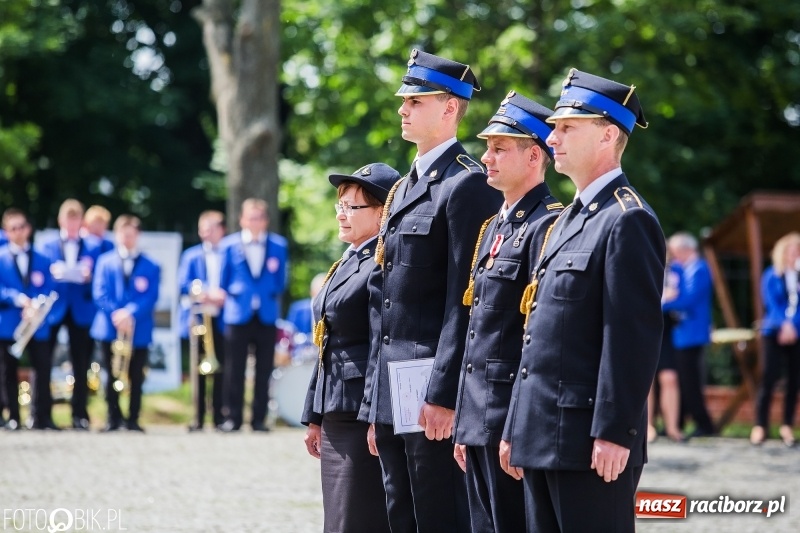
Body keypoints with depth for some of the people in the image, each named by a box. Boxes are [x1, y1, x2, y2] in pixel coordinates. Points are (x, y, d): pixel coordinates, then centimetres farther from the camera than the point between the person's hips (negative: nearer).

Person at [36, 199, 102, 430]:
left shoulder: (93, 248, 10)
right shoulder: (47, 247, 10)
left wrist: (88, 277, -14)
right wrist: (52, 274, -15)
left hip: (81, 312, 0)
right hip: (53, 310, 0)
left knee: (81, 366, 1)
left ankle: (79, 415, 6)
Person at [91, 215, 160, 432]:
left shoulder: (150, 266, 4)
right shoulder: (105, 261, 6)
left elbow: (150, 297, -5)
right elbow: (99, 293, -2)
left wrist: (130, 313, -20)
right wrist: (116, 313, -17)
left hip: (138, 330, 0)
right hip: (109, 328, 0)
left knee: (136, 378, 2)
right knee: (112, 376, 5)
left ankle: (133, 420, 9)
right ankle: (113, 418, 13)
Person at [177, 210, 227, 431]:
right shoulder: (191, 256, 13)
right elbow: (183, 285, 2)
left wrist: (224, 296, -18)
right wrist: (204, 294, -15)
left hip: (222, 319, -1)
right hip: (198, 319, 1)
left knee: (221, 369, -3)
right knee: (199, 370, 2)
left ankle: (220, 417, 2)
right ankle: (198, 418, 6)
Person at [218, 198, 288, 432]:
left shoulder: (278, 246, 7)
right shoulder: (230, 245, 4)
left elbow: (280, 282, 10)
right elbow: (223, 282, 10)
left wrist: (272, 296, -3)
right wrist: (232, 295, 0)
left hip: (266, 316, 1)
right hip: (238, 316, -1)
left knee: (264, 371, 2)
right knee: (234, 371, 0)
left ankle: (259, 419, 8)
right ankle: (232, 418, 6)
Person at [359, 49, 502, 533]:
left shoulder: (467, 185, -10)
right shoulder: (404, 189, 19)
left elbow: (465, 301, -16)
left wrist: (444, 395, -21)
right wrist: (374, 402, 18)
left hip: (433, 389, -9)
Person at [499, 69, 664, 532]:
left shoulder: (628, 220, -11)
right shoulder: (569, 220, 19)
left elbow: (635, 336, -18)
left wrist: (614, 433, -22)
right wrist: (516, 428, 19)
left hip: (591, 441, -9)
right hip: (544, 437, 9)